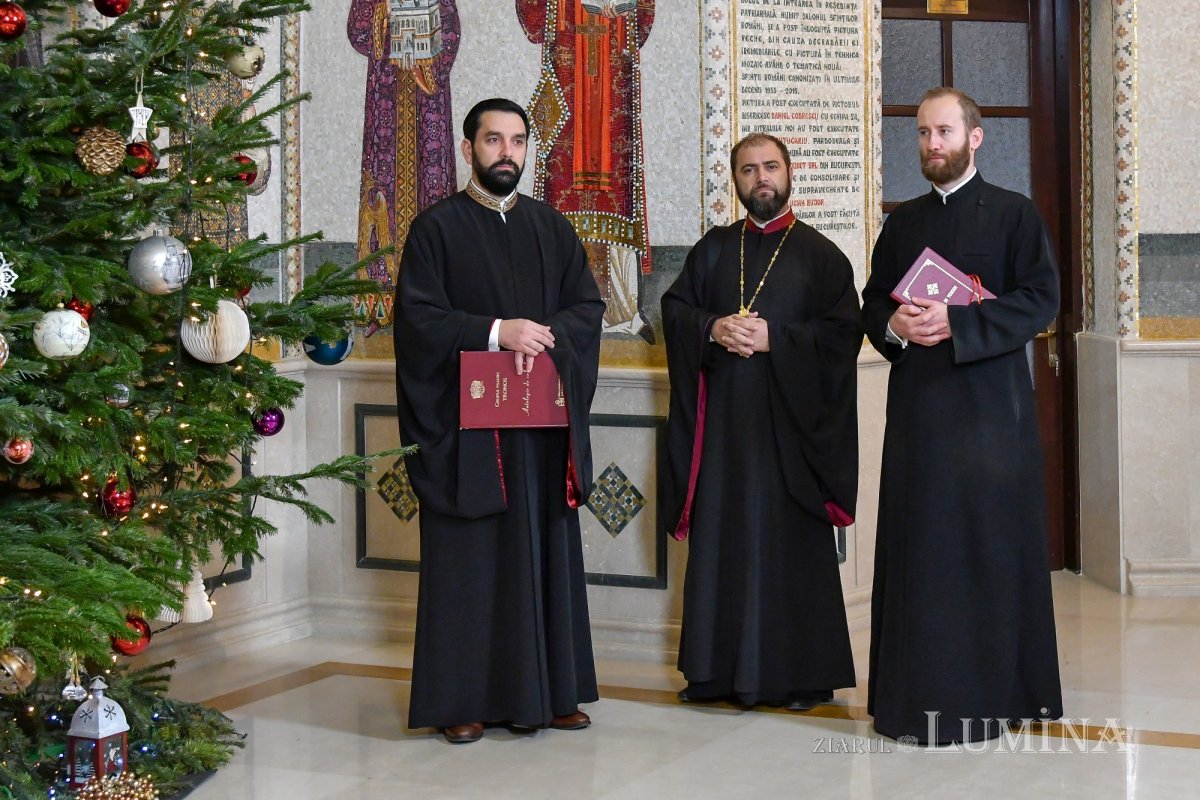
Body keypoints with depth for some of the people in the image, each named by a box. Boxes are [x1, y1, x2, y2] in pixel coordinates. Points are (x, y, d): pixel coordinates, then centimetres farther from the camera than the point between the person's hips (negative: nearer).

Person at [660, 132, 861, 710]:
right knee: (722, 539, 4)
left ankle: (802, 673, 5)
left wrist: (775, 337, -14)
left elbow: (844, 331, -5)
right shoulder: (712, 249, 14)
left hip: (790, 419, -3)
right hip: (723, 420, 3)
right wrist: (713, 329, -10)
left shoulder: (819, 254, 4)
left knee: (793, 541, -2)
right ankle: (723, 669, 11)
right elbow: (674, 310, 9)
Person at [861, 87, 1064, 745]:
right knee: (918, 549, 2)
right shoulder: (902, 223, 16)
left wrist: (956, 322, -17)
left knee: (991, 544, -1)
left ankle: (993, 690, 7)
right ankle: (919, 692, 8)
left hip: (989, 403, -4)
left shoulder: (1015, 214, 2)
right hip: (917, 406, 4)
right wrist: (894, 326, -7)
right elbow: (871, 303, 16)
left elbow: (1041, 299, -8)